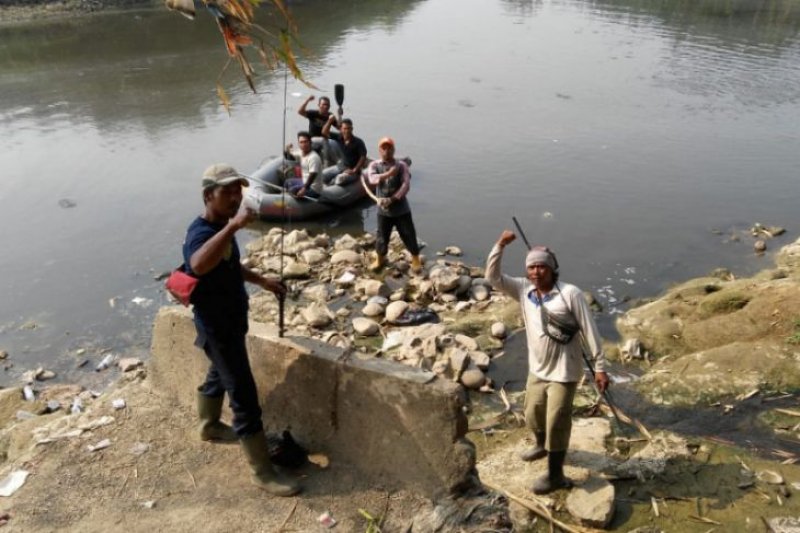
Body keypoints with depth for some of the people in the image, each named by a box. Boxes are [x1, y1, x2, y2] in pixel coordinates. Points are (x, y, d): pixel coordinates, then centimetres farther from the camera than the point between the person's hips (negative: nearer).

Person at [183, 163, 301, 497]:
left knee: (220, 374, 30)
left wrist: (262, 281, 17)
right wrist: (232, 228, -60)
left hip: (229, 320, 10)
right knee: (244, 396, -5)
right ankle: (262, 471, 6)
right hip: (217, 326, -10)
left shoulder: (221, 228, 3)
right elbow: (198, 265, -53)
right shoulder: (201, 233, -28)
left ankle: (209, 426, 55)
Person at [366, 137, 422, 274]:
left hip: (401, 209, -1)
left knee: (409, 235, 5)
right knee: (382, 236, 13)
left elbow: (406, 184, -16)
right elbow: (372, 179, -22)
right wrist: (388, 174, -37)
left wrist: (392, 199, -25)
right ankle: (380, 259, 37)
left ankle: (416, 260, 24)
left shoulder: (401, 165, -5)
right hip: (383, 210, 1)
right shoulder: (374, 165, -1)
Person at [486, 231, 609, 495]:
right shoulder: (523, 289, -4)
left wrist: (600, 367, -13)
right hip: (537, 369, 6)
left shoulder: (570, 293, -18)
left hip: (564, 371, -6)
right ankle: (542, 445, 55)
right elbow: (493, 277, -9)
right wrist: (500, 245, -19)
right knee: (532, 415, 23)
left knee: (556, 423, 4)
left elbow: (589, 331, -14)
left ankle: (555, 475, 24)